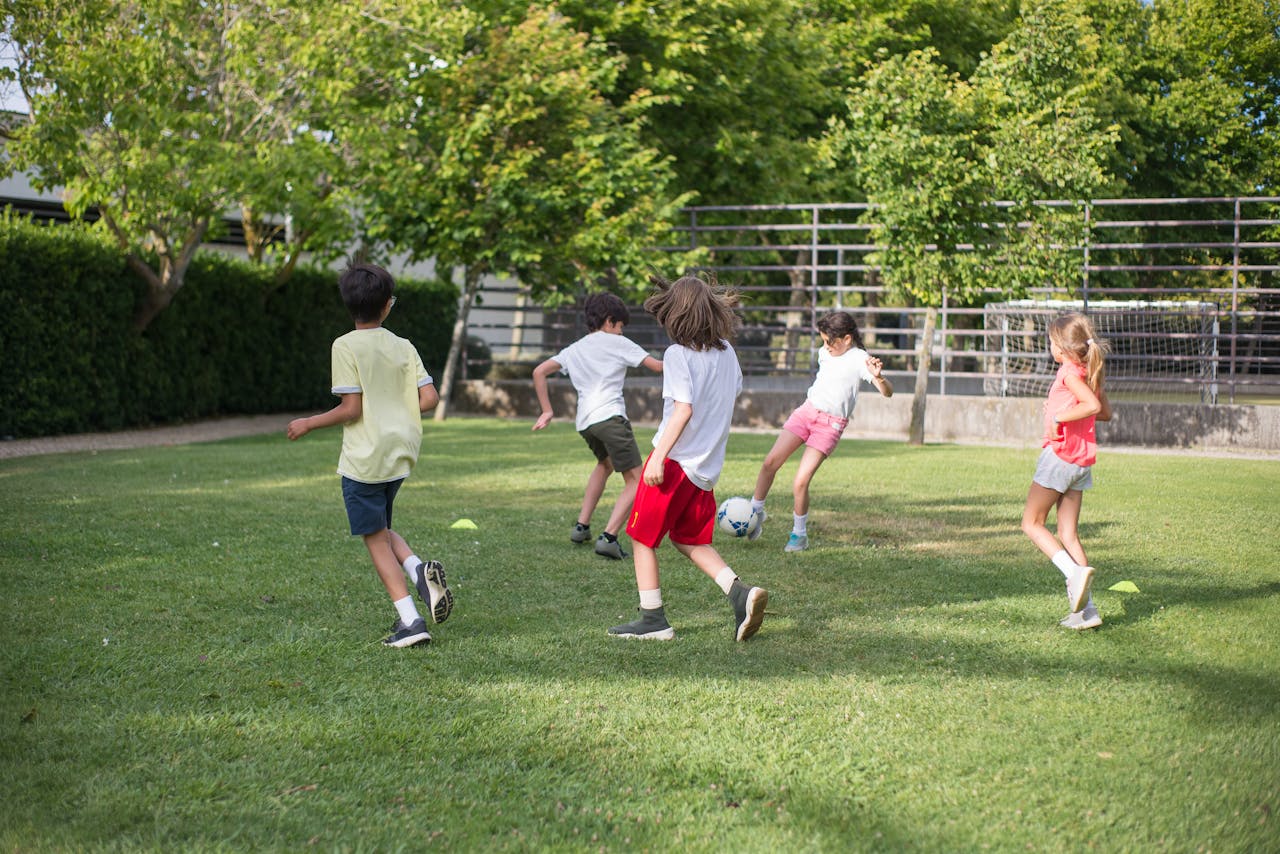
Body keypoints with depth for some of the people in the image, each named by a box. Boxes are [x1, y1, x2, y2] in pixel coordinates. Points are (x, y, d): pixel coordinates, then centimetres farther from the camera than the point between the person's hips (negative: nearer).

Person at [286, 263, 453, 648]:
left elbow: (351, 409, -14)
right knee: (381, 529, 23)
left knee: (375, 539, 4)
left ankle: (410, 619, -2)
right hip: (400, 456, 6)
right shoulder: (403, 347, 5)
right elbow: (429, 399, -1)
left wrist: (308, 424, 0)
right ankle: (420, 569, -5)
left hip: (364, 458, -5)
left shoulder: (345, 346, -10)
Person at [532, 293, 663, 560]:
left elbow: (539, 372, 16)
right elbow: (657, 366, 5)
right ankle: (609, 537, -20)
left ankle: (582, 526, 29)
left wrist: (546, 411, 19)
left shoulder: (574, 349, 22)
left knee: (605, 463, 34)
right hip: (610, 416, -7)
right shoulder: (617, 343, 8)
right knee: (635, 480, -3)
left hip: (584, 422, 7)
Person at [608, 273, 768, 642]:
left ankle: (653, 619, 8)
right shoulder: (727, 352, 7)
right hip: (707, 466, 8)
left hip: (675, 460, -7)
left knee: (643, 538, 7)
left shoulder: (678, 354, -14)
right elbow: (734, 391, 20)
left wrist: (658, 457, -22)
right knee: (689, 539, 20)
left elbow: (683, 408, -21)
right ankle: (739, 593, 3)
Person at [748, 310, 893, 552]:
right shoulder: (825, 353, 8)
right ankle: (756, 511, 12)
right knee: (770, 462, -8)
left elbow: (887, 392, -24)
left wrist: (878, 376, -42)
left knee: (800, 483, -13)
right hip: (807, 411, 6)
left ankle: (799, 534, 7)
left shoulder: (859, 360, -13)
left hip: (830, 424, -6)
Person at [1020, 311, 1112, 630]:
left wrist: (1059, 416, -22)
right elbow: (1106, 413, 22)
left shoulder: (1069, 371, -12)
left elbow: (1093, 405, -27)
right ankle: (1086, 609, 4)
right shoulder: (1090, 372, 12)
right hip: (1082, 461, 8)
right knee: (1068, 534, 9)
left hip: (1059, 456, -8)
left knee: (1032, 523, 4)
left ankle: (1074, 571, -16)